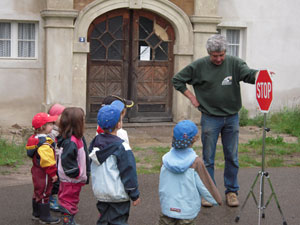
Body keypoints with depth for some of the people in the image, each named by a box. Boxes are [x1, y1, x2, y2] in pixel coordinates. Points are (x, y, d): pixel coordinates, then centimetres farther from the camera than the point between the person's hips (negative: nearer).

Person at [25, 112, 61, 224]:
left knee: (38, 192, 20)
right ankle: (45, 217, 11)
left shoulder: (35, 138, 6)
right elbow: (47, 161, -28)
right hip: (44, 173, -10)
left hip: (36, 170, 10)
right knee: (44, 193, 1)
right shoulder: (44, 144, -27)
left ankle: (36, 213, 33)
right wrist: (53, 174, -18)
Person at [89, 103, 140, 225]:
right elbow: (129, 173, -15)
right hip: (118, 195, -6)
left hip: (100, 193, 7)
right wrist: (135, 195, -5)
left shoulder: (95, 142, 2)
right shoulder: (121, 147, -19)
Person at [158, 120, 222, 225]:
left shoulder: (166, 159, -7)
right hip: (188, 210, -2)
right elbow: (204, 185, -7)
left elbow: (162, 185, 4)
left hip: (168, 207, 2)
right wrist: (217, 199, 9)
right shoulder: (195, 162, -16)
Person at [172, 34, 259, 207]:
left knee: (232, 158, 10)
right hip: (210, 119, -1)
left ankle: (232, 191, 23)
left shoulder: (234, 63, -3)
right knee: (208, 159, 6)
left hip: (232, 118, 1)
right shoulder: (199, 66, -4)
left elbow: (249, 74, -20)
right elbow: (177, 80, 5)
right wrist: (192, 97, -2)